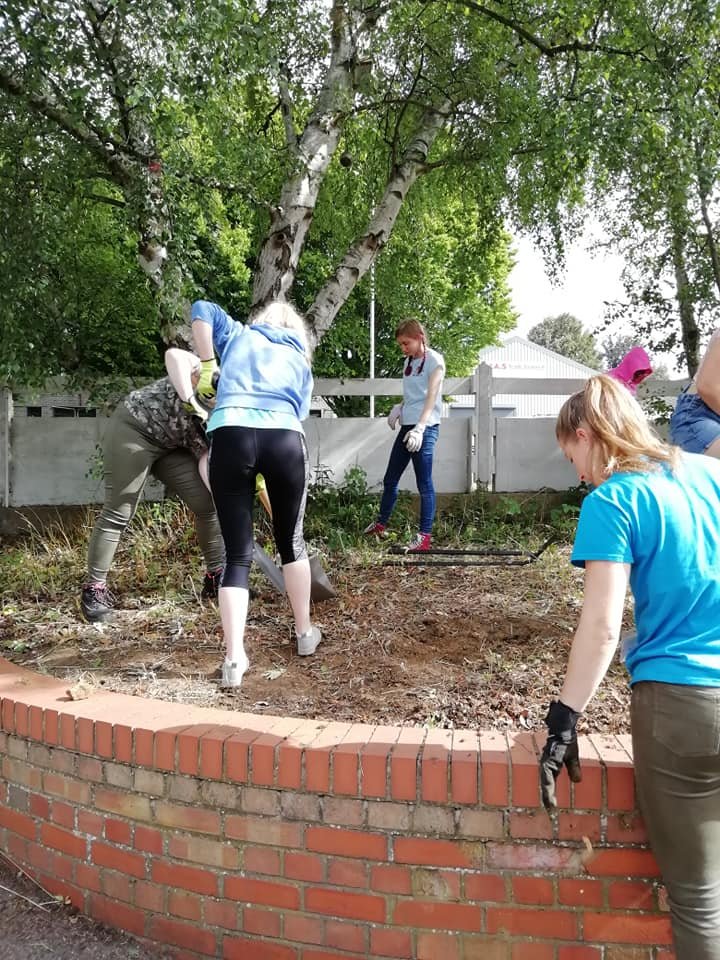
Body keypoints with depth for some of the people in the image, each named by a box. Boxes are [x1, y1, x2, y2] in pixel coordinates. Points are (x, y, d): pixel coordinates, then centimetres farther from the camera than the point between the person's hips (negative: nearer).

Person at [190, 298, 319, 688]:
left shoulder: (239, 335, 29)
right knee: (291, 541, 20)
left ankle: (234, 658, -2)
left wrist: (206, 366, 18)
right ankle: (305, 633, 32)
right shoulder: (301, 363, 30)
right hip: (285, 439, 1)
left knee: (237, 555, 4)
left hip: (231, 435, -1)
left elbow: (202, 309, 17)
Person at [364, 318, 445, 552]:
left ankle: (425, 536, 0)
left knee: (424, 484, -6)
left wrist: (419, 428, -28)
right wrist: (399, 408, 1)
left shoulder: (434, 360, -7)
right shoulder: (410, 362, 16)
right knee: (390, 478, 15)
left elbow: (431, 397, -18)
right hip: (407, 426, 8)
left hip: (425, 428, -8)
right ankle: (381, 524, 31)